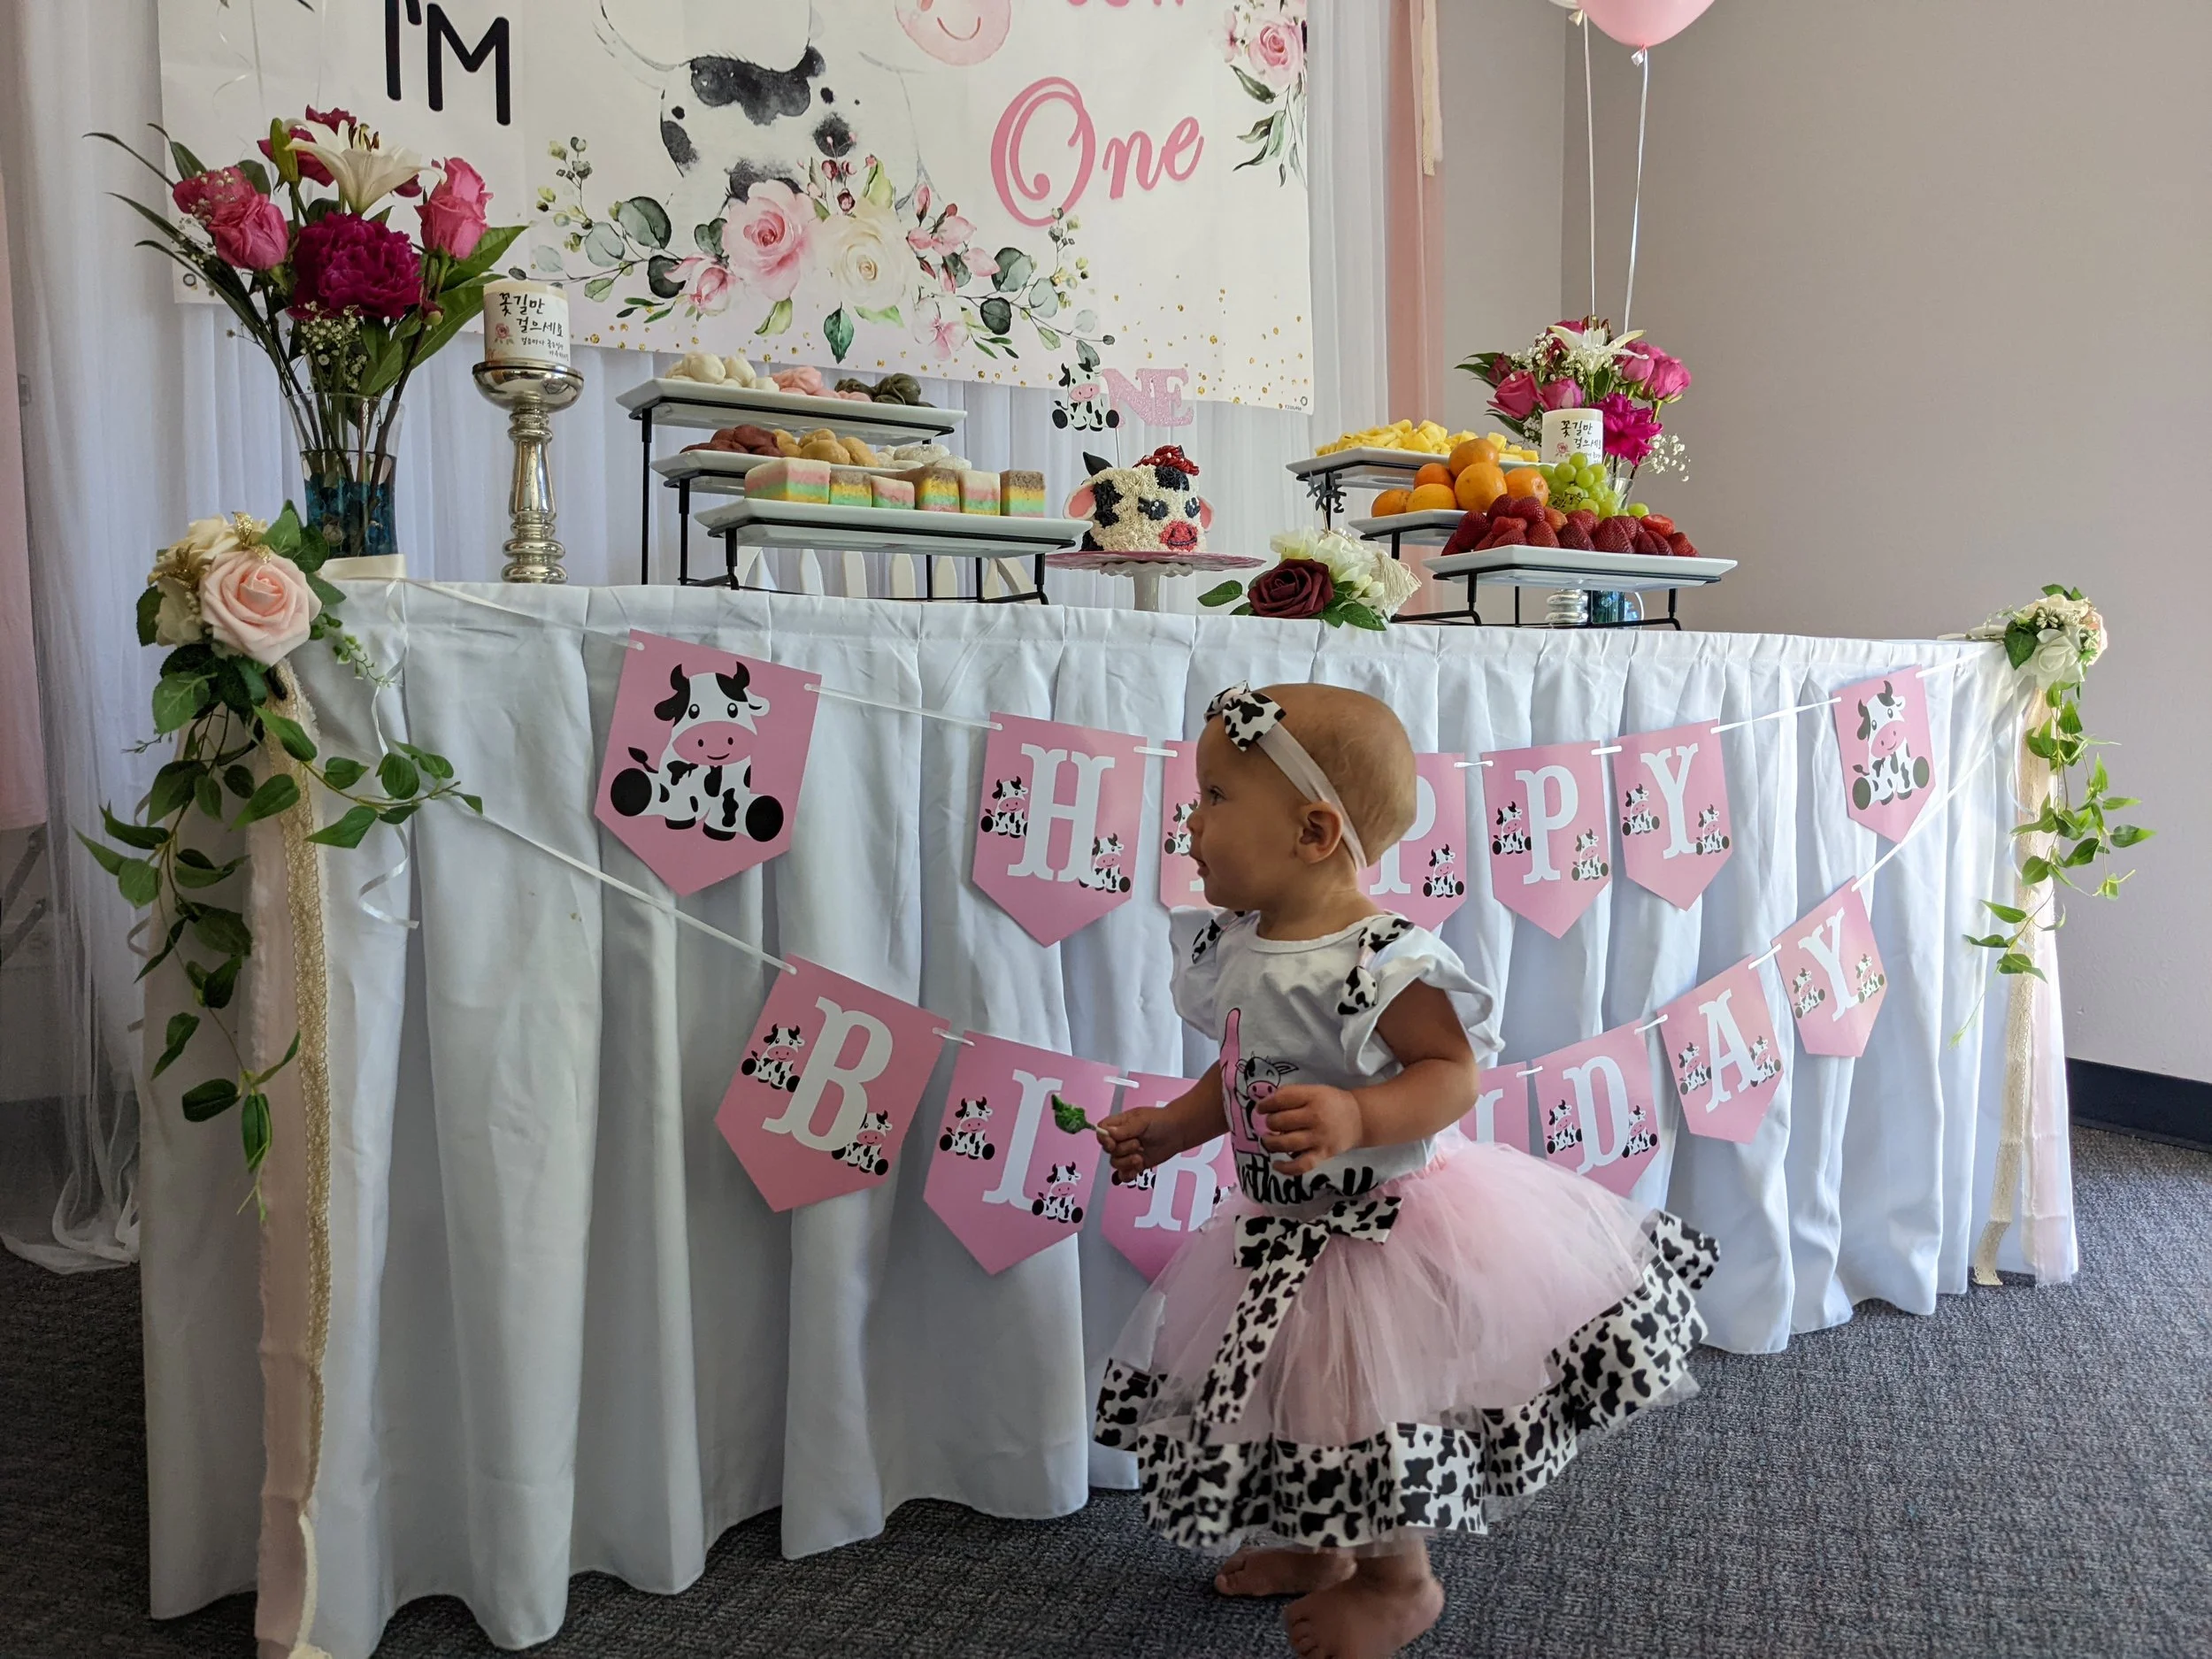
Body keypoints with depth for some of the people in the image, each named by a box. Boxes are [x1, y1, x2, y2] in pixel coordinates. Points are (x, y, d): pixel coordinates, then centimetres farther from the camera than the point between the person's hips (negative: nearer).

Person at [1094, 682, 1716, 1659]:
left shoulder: (1384, 961, -27)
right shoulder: (1231, 948, -3)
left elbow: (1452, 1073, -25)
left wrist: (1357, 1117, -39)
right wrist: (1166, 1131, 3)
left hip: (1386, 1227, -7)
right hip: (1285, 1234, 8)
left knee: (1370, 1416, 10)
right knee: (1299, 1398, 23)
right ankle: (1314, 1551, 49)